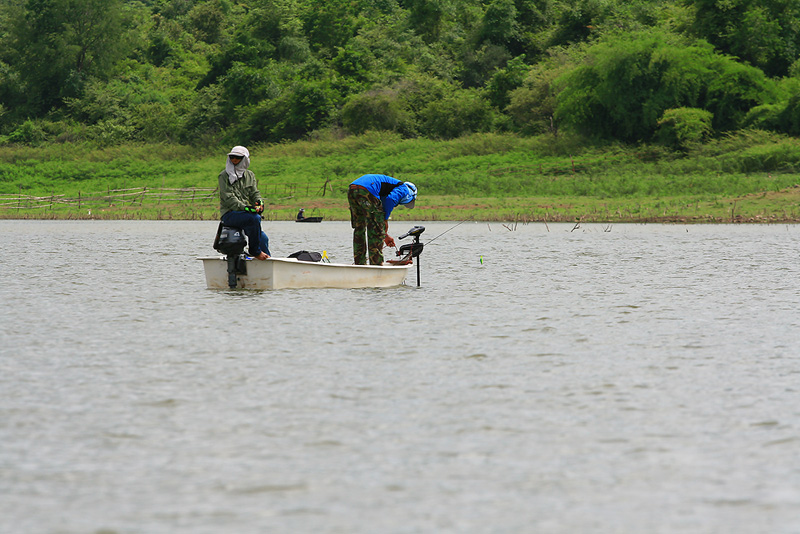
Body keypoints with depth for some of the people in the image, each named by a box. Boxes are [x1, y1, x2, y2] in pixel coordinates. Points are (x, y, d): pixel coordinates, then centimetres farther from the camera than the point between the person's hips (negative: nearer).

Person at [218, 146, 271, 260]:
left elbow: (255, 193, 13)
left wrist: (259, 202, -12)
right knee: (255, 218, -33)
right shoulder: (224, 176, 1)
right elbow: (229, 198, -10)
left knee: (263, 238, -14)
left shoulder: (249, 175, 19)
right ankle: (255, 251, -22)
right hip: (229, 214, -6)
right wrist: (245, 207, -24)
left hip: (246, 212, 6)